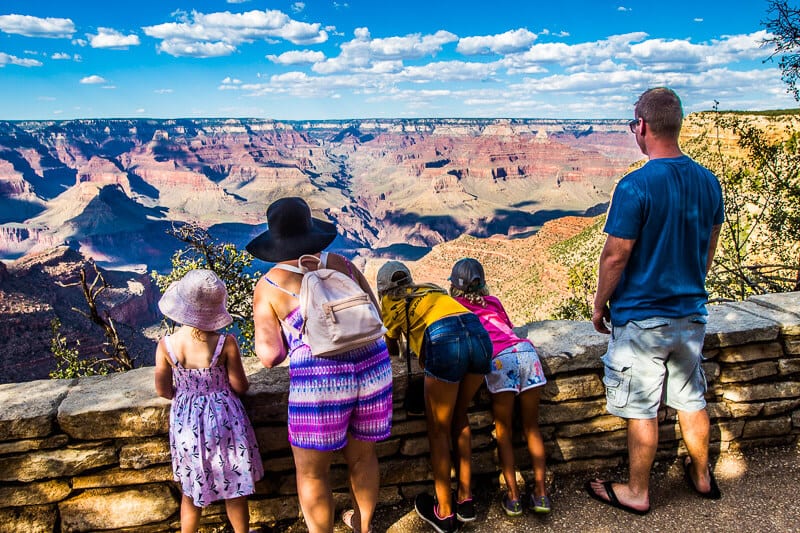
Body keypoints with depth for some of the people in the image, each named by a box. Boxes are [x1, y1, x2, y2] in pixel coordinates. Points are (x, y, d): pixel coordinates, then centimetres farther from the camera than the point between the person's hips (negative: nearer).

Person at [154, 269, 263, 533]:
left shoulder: (166, 345, -15)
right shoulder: (226, 343, -22)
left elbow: (163, 390, -5)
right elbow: (240, 386, -12)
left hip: (186, 422, 2)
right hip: (224, 420, -2)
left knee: (191, 490, 23)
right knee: (235, 487, 19)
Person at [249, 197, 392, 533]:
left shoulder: (268, 285, 3)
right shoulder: (341, 263, 11)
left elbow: (269, 355, -1)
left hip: (319, 381, -5)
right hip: (373, 368, 5)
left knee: (312, 471, 20)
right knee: (362, 457, 28)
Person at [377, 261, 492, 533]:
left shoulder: (390, 301, 24)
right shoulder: (432, 288, 35)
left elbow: (392, 348, 36)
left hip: (444, 340, -5)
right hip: (479, 333, 5)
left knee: (439, 429, 12)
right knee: (459, 417, 24)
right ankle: (465, 500, 30)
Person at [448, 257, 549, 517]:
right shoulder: (493, 301, 28)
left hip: (500, 360, -3)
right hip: (526, 351, 4)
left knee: (503, 432, 11)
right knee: (531, 427, 16)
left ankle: (513, 497, 7)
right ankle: (540, 493, 13)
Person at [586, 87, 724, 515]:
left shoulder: (636, 186, -21)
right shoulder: (708, 182, 2)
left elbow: (615, 256, -17)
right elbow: (709, 250, 12)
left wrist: (599, 304, -4)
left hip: (641, 317, -7)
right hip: (691, 314, 7)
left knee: (641, 410, 7)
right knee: (691, 400, 22)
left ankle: (637, 493, 23)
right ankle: (702, 476, 40)